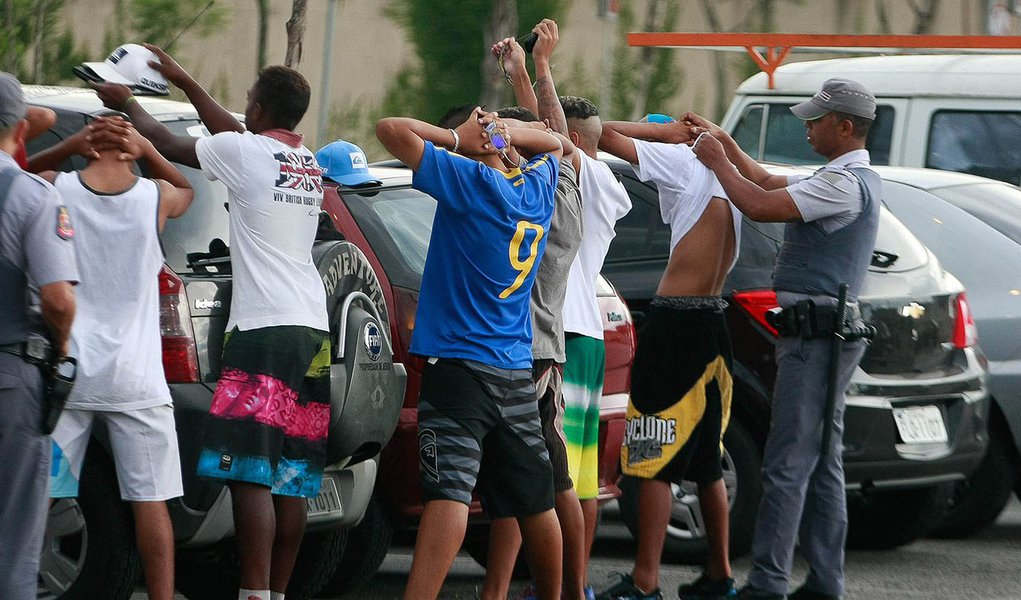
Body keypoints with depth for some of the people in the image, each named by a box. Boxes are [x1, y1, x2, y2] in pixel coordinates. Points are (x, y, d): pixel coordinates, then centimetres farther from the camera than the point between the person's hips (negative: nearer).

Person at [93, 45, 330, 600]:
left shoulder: (245, 152, -5)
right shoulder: (308, 162, 16)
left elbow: (163, 142, 9)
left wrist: (125, 102, 28)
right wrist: (182, 82, 43)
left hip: (264, 331, -8)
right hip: (313, 333, 8)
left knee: (250, 471, -12)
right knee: (291, 478, 7)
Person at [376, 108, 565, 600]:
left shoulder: (472, 180, -9)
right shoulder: (536, 190, 10)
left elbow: (391, 129, -13)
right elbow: (553, 144, 32)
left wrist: (456, 138, 1)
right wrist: (506, 132, 13)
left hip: (458, 364, -7)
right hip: (517, 373, 7)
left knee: (448, 493, -19)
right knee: (535, 501, 15)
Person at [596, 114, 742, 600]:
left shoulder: (682, 161, -9)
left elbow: (605, 135, -10)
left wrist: (662, 131, 1)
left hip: (676, 323, -9)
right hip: (715, 326, 9)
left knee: (654, 460, -7)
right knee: (706, 462, 17)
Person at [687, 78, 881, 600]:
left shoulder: (845, 183, -17)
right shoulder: (845, 179, 18)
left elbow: (759, 205, -23)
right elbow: (768, 183, 31)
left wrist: (718, 162, -8)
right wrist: (724, 142, 25)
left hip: (817, 336, -11)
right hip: (824, 333, 11)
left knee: (787, 464, -12)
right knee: (821, 463, 12)